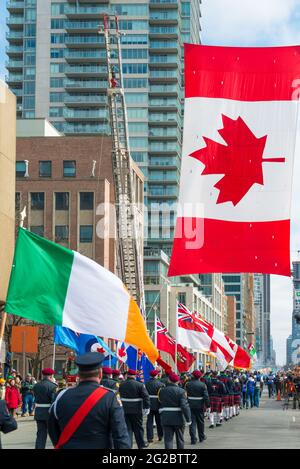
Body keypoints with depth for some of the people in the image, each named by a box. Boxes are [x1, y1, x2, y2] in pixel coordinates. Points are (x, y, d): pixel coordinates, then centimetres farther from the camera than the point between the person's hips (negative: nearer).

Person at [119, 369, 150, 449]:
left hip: (124, 410, 2)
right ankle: (141, 444, 22)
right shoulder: (139, 385, -9)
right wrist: (146, 408, -6)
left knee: (127, 428, 7)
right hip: (136, 410, -2)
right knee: (138, 427, 10)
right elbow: (146, 396, -12)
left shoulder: (121, 385, 3)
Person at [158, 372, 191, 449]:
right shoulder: (181, 391, -10)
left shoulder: (162, 391, 1)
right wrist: (188, 419, -11)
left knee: (168, 439, 2)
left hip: (165, 419, 1)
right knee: (180, 439, 14)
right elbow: (185, 406, -15)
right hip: (178, 419, -1)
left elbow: (160, 402, 9)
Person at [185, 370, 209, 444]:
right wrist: (207, 405, -1)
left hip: (190, 405, 0)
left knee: (192, 422, 1)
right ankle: (201, 437, 28)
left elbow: (185, 394, 0)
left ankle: (193, 439, -4)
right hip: (199, 405, 0)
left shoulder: (188, 384, -3)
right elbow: (206, 396, -8)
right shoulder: (203, 385, -6)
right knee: (200, 422, 15)